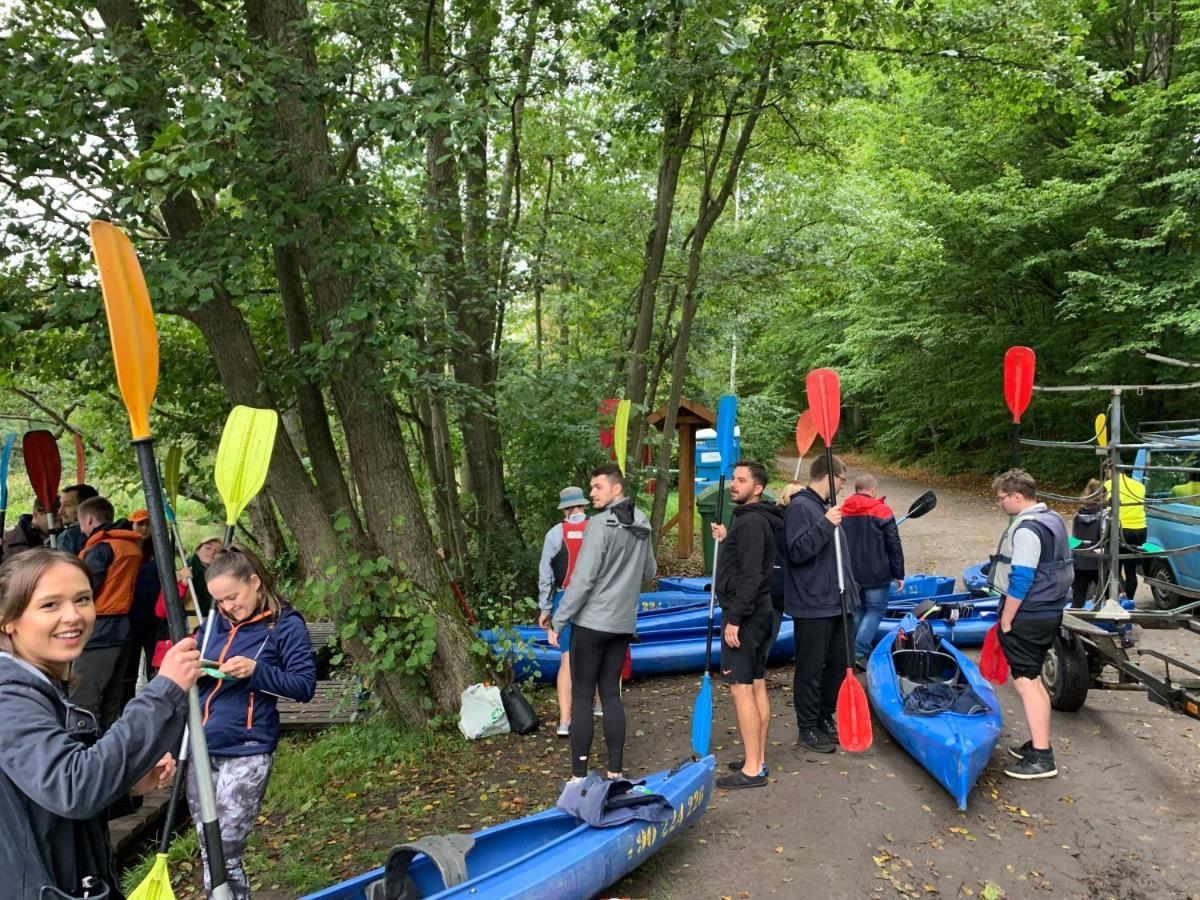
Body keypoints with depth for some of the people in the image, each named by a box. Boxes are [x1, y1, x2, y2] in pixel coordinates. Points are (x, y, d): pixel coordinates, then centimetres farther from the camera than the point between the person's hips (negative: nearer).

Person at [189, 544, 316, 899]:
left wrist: (256, 671, -22)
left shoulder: (286, 625, -7)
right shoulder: (214, 623, 9)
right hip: (200, 749, 6)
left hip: (245, 753, -6)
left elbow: (305, 685, -10)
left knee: (224, 854, -8)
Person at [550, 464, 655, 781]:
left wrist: (558, 621, -13)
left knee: (582, 696, 2)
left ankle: (579, 774, 5)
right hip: (623, 623, 7)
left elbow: (582, 579, -18)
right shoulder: (642, 526, 7)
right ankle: (615, 770, 16)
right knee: (611, 693, 13)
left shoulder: (601, 524, -16)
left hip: (591, 622, -7)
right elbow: (649, 572, 17)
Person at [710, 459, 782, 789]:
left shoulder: (751, 522, -17)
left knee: (741, 689, -7)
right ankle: (758, 760, 22)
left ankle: (752, 769, -2)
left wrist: (734, 619, -22)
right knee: (757, 686, 13)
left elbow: (751, 576, -22)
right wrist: (726, 539, 11)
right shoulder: (754, 519, 14)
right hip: (759, 613, 11)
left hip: (744, 616, -11)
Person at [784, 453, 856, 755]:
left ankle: (825, 718, 31)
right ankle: (808, 729, 14)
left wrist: (850, 590, 21)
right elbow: (797, 552, -23)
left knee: (838, 664, 16)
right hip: (812, 606, -9)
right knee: (811, 670, 2)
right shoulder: (800, 507, -14)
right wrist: (825, 525, -29)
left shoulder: (826, 506, 14)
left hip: (835, 602, 9)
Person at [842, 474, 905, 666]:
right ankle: (859, 652, -7)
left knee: (857, 610, 18)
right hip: (876, 574, -5)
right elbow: (894, 546, -7)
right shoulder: (882, 512, -8)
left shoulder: (842, 513, 5)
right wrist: (898, 574, 1)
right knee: (875, 610, 3)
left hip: (850, 573, 5)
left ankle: (850, 650, 22)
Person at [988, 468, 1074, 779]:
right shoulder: (1053, 519, 12)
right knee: (1032, 679, 18)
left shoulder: (1027, 529, -20)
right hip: (1050, 612, 10)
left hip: (1027, 618, -10)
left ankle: (1042, 758, -1)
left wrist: (1006, 620, -15)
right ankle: (1038, 744, 28)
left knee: (1026, 682, -4)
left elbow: (1021, 579, -23)